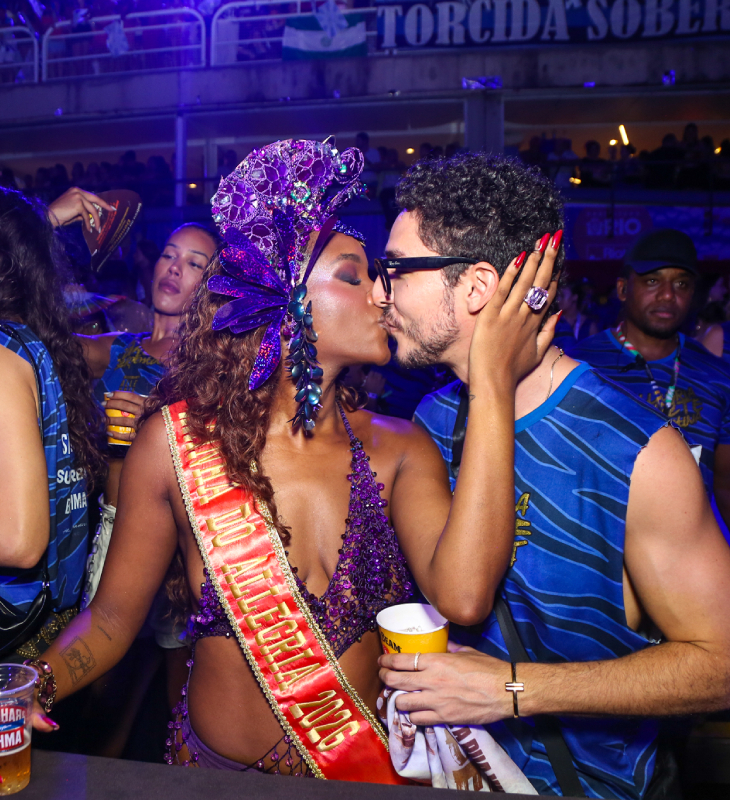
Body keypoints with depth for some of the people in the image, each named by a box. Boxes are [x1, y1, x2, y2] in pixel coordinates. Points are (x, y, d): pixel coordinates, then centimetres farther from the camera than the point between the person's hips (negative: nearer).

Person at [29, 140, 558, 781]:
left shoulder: (399, 448, -8)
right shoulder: (177, 439, -11)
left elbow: (462, 595, -25)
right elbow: (112, 617, -1)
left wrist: (494, 386, -25)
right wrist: (30, 689, -20)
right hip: (219, 768, 0)